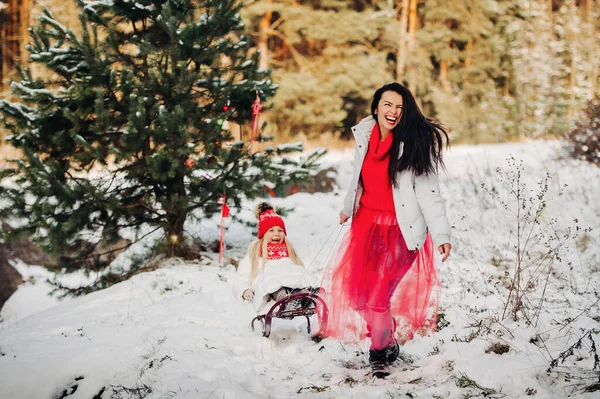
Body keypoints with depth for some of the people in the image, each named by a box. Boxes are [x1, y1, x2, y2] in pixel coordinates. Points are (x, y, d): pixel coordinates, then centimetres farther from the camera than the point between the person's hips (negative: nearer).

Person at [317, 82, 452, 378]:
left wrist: (441, 234, -22)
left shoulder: (414, 143, -13)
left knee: (379, 290, -13)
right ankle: (388, 340, 31)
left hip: (400, 228, -6)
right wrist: (348, 208, 34)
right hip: (367, 221, 6)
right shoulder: (364, 136, 2)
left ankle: (380, 351, 9)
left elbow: (428, 192, -15)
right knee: (357, 287, 8)